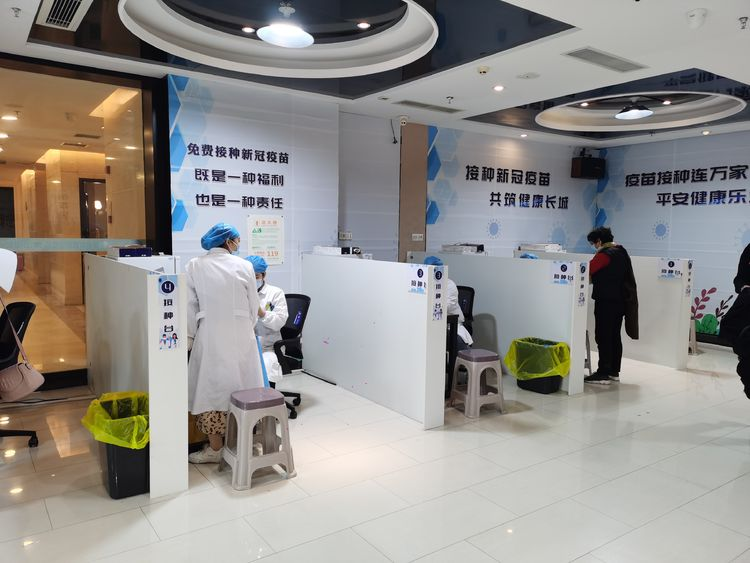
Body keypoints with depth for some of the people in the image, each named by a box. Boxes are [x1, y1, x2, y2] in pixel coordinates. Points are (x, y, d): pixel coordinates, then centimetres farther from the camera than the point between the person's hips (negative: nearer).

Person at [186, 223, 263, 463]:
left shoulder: (194, 266, 0)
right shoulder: (244, 266, -1)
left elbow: (190, 306, 0)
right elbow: (253, 308, 4)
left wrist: (189, 338, 8)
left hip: (211, 337, -1)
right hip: (241, 336, 1)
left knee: (212, 389, 7)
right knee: (240, 388, 12)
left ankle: (215, 449, 14)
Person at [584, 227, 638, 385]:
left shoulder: (604, 254, -15)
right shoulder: (621, 252, 15)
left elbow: (588, 271, -17)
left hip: (606, 302, -9)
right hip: (621, 300, 9)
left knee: (603, 337, -6)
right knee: (615, 336, 12)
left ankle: (603, 374, -5)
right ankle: (614, 372, 18)